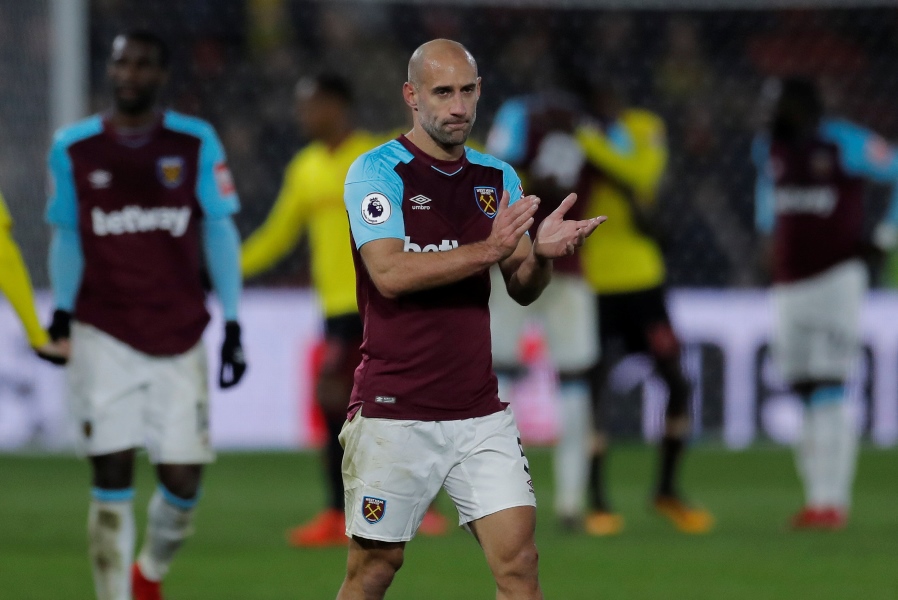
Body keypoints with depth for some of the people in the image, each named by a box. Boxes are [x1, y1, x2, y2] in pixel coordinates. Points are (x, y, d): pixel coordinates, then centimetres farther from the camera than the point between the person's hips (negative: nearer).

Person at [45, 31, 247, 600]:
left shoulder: (196, 142, 0)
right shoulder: (74, 147, 2)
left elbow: (220, 234, 5)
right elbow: (67, 238, 13)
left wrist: (233, 323, 2)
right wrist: (62, 310, 6)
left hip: (180, 335, 0)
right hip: (104, 334, 0)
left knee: (183, 479, -1)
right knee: (112, 475, -8)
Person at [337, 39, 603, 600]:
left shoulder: (498, 178, 11)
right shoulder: (377, 173, -6)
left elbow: (523, 290, 8)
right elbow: (391, 273, -19)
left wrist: (541, 254, -15)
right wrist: (489, 249, -27)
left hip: (481, 413, 4)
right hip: (394, 413, -4)